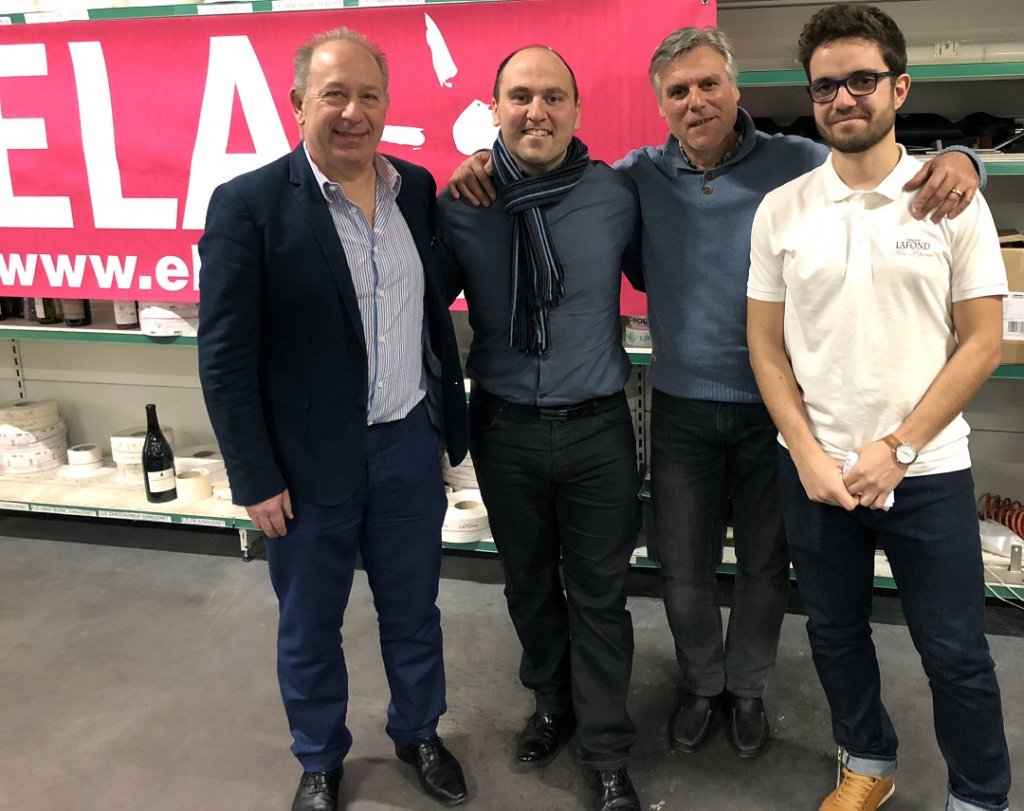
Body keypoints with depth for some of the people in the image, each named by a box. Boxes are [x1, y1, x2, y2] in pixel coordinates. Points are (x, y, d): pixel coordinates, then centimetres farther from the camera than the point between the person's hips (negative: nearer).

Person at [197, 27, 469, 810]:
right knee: (309, 626, 16)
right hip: (308, 461, -3)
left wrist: (449, 427, 11)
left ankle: (419, 732, 44)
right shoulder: (248, 204, -12)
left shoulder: (417, 188, 3)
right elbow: (226, 356, -11)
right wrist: (256, 477, -11)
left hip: (409, 448, 4)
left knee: (413, 611, 19)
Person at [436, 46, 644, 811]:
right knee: (530, 585, 19)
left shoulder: (616, 194, -6)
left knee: (599, 597, 8)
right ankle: (554, 704, 45)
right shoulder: (461, 204, -6)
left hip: (597, 427, -1)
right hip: (505, 429, 1)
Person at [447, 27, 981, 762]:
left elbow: (888, 172, -1)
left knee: (766, 563, 16)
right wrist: (482, 171, -11)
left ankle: (747, 687, 43)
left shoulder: (795, 165, -5)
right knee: (683, 567, 15)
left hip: (774, 407, -1)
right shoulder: (641, 176, 0)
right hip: (682, 408, 1)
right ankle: (702, 682, 43)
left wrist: (954, 160, -24)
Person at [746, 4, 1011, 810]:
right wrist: (809, 456, -7)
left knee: (955, 653, 8)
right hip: (813, 470, 2)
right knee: (835, 632, 17)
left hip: (928, 471, -2)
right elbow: (766, 346, 2)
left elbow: (982, 341, -5)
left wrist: (897, 451, -11)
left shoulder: (953, 201, -4)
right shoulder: (781, 210, 0)